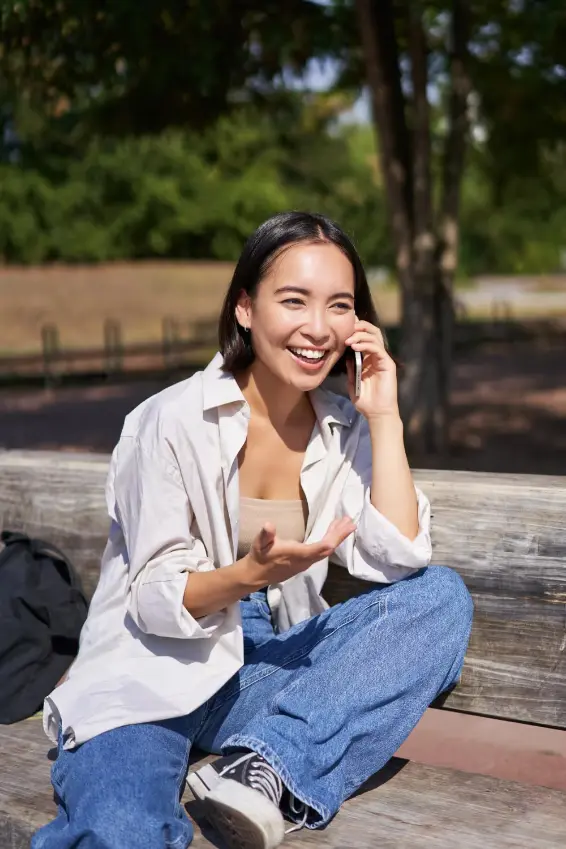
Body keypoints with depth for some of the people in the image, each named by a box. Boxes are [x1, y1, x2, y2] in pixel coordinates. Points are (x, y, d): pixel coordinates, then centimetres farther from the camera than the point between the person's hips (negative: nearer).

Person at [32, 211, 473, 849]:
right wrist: (251, 573, -29)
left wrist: (384, 417, -10)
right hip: (153, 674, -8)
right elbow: (155, 600, -9)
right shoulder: (172, 422, -10)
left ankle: (268, 767, -26)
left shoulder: (345, 428, 5)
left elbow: (398, 563, -8)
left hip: (265, 669, 8)